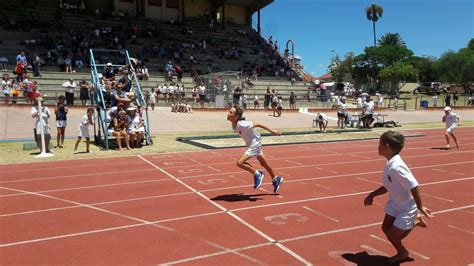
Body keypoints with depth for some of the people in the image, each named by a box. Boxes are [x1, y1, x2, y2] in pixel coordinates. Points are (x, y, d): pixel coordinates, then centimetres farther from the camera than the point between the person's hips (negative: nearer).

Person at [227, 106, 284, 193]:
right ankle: (276, 179, 40)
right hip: (251, 144, 9)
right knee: (263, 163, 22)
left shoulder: (242, 124, -30)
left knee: (240, 163, -18)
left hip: (255, 144, -9)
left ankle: (257, 174, 0)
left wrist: (272, 131, -16)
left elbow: (257, 124, -22)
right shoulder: (234, 125, -7)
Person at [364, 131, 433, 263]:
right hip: (395, 203, 8)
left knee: (392, 235, 1)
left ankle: (402, 253, 33)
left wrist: (420, 207, -21)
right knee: (385, 228, 12)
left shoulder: (396, 167, -33)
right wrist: (372, 195, 14)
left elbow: (414, 187, -31)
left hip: (407, 207, -8)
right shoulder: (389, 164, -3)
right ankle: (414, 221, 28)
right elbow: (388, 186, 11)